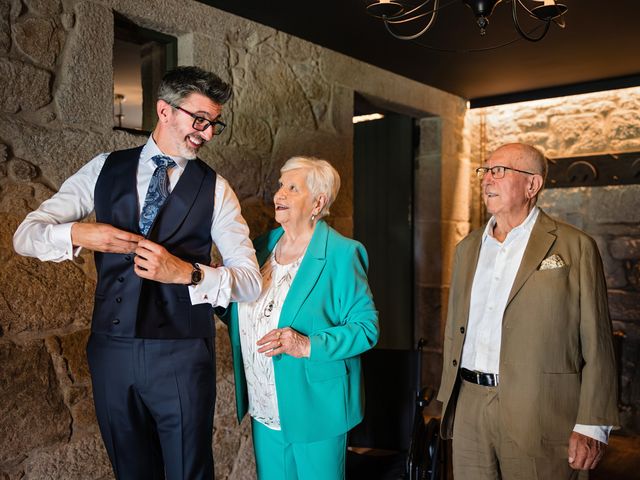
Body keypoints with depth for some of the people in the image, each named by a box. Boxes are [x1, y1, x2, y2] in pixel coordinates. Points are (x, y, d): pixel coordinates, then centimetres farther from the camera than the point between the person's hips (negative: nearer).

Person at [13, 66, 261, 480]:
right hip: (111, 350, 3)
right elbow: (25, 234, 4)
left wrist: (187, 272, -22)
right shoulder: (105, 169, 5)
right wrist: (78, 235, -17)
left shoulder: (215, 189, -2)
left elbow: (250, 280, -5)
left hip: (182, 356, -2)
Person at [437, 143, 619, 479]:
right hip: (468, 411, 5)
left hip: (539, 420, -4)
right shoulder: (467, 248, 11)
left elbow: (597, 348, -6)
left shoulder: (575, 247, -4)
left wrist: (592, 427, -10)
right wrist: (449, 403, 13)